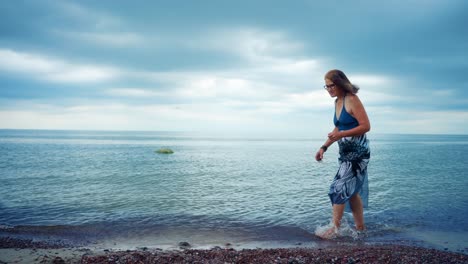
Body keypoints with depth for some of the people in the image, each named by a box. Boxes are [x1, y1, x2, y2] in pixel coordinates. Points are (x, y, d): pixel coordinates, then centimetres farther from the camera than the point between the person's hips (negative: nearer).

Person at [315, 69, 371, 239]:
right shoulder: (337, 102, 12)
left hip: (358, 152, -9)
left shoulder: (352, 100, -13)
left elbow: (366, 126, -18)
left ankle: (334, 228, -5)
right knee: (352, 190, 12)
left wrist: (341, 134, -25)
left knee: (339, 188, -10)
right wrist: (324, 147, 12)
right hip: (346, 153, 9)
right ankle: (360, 227, 22)